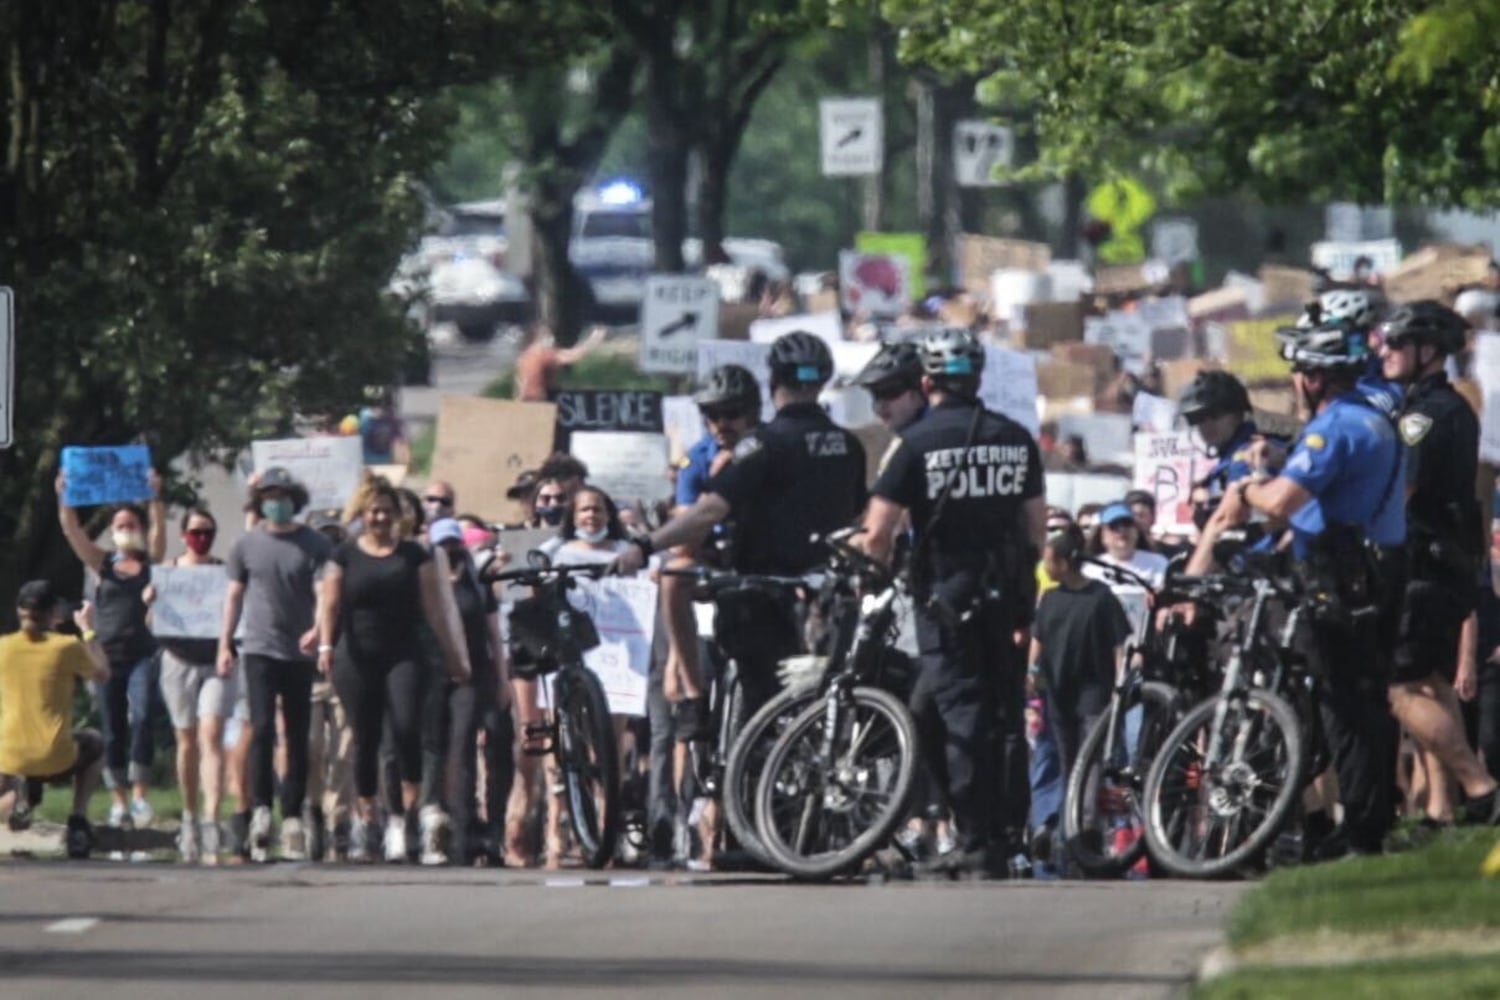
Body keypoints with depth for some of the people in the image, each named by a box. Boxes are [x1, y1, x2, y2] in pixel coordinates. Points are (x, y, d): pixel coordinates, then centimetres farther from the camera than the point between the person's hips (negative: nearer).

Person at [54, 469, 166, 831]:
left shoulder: (151, 563, 8)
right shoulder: (102, 564, 11)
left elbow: (158, 529, -8)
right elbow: (72, 531, 0)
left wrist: (155, 497, -22)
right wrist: (64, 498, -13)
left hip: (142, 655, -2)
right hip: (108, 655, 2)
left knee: (141, 719, -18)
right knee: (113, 731, 3)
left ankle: (139, 794, -15)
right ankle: (119, 801, 6)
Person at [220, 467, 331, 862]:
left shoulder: (314, 545, 0)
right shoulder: (247, 545, 7)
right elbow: (235, 595, 14)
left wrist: (318, 629, -23)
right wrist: (225, 644, 10)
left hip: (299, 653, 0)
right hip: (259, 649, 0)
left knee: (297, 737, 5)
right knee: (262, 728, -13)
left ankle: (292, 818, 10)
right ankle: (261, 809, -15)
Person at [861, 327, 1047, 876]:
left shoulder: (917, 442, -8)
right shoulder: (1016, 439, 6)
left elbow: (878, 533, -11)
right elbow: (1038, 526, 10)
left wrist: (881, 566, 10)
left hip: (947, 592, -4)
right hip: (1008, 594, 4)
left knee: (960, 712, -3)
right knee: (1007, 712, 12)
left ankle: (975, 839, -7)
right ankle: (1010, 830, 16)